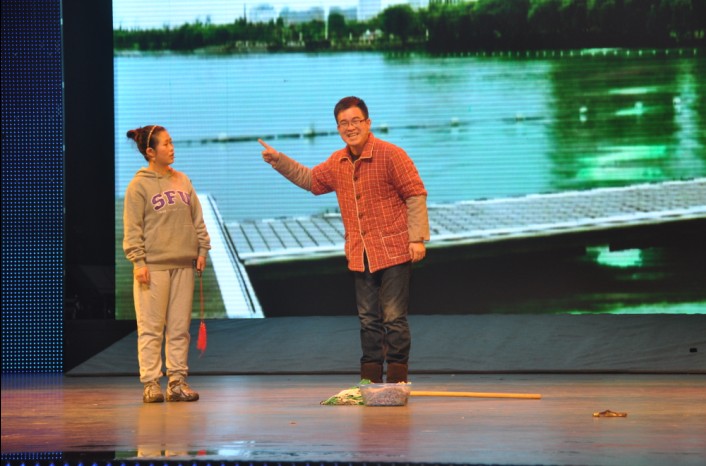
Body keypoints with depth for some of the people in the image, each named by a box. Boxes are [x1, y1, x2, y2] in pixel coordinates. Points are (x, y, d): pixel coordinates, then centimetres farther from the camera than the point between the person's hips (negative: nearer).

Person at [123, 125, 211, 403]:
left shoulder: (182, 181, 14)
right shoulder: (139, 186, -3)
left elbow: (196, 218, 17)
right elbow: (132, 228, -6)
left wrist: (202, 249, 9)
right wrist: (138, 261, -13)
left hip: (183, 264, 5)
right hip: (153, 266, -5)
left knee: (180, 327, 6)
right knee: (151, 328, -3)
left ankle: (177, 380, 10)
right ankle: (151, 383, -1)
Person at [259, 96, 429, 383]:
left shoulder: (390, 155, -10)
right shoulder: (337, 163, 11)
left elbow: (415, 195, -10)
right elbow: (310, 179, 30)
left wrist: (417, 238, -15)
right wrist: (279, 161, 19)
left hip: (393, 251, -7)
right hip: (359, 255, 7)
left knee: (394, 316, -5)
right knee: (368, 318, 10)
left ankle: (397, 378, -1)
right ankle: (370, 378, 15)